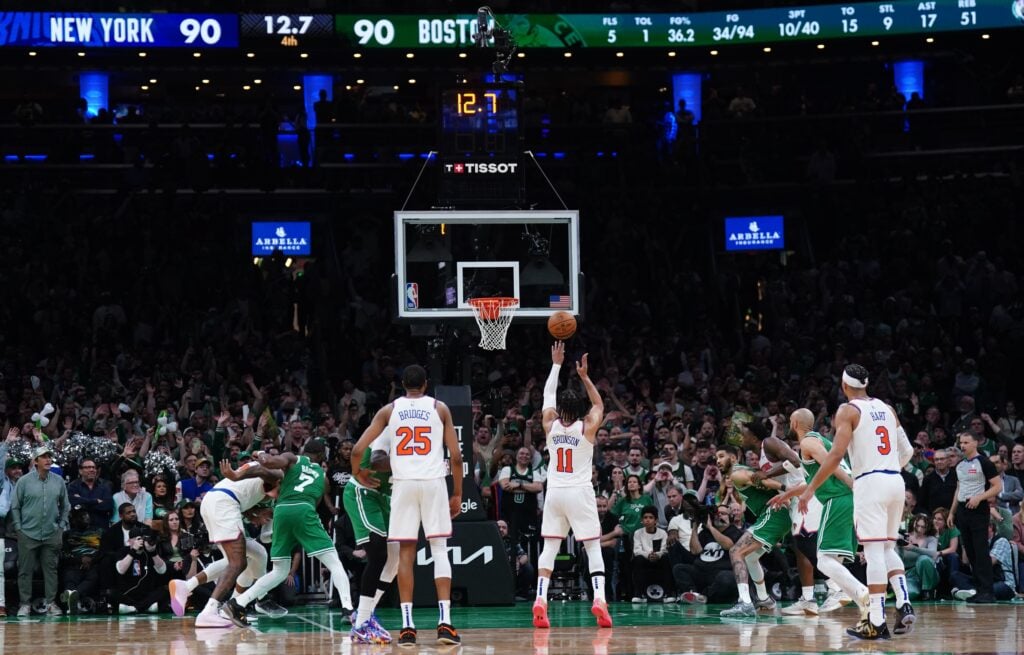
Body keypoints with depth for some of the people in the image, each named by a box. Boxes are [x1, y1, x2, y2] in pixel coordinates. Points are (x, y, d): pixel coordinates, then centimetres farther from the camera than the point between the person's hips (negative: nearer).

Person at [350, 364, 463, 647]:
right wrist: (457, 493, 13)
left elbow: (358, 449, 3)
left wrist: (358, 473, 23)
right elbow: (456, 456, 4)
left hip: (403, 483, 1)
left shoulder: (389, 410, 10)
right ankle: (445, 622, -8)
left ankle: (407, 626, 1)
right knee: (439, 550, 4)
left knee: (406, 554, 6)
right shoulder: (439, 408, 9)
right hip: (434, 483, -1)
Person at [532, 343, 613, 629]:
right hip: (580, 493, -2)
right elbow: (599, 404, 15)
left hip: (554, 492, 2)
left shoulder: (550, 425, 0)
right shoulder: (587, 428, -5)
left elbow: (548, 396, 16)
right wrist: (585, 376, 14)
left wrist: (556, 364, 23)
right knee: (593, 547, 3)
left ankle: (540, 600, -9)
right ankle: (599, 598, -14)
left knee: (550, 547, 6)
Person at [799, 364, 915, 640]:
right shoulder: (887, 409, 17)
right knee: (888, 548, 18)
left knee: (874, 551, -6)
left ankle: (877, 622, -8)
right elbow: (907, 451, 18)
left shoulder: (848, 410, -2)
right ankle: (904, 605, 0)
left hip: (870, 482, -6)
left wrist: (811, 489, -9)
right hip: (895, 481, 6)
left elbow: (837, 453, -13)